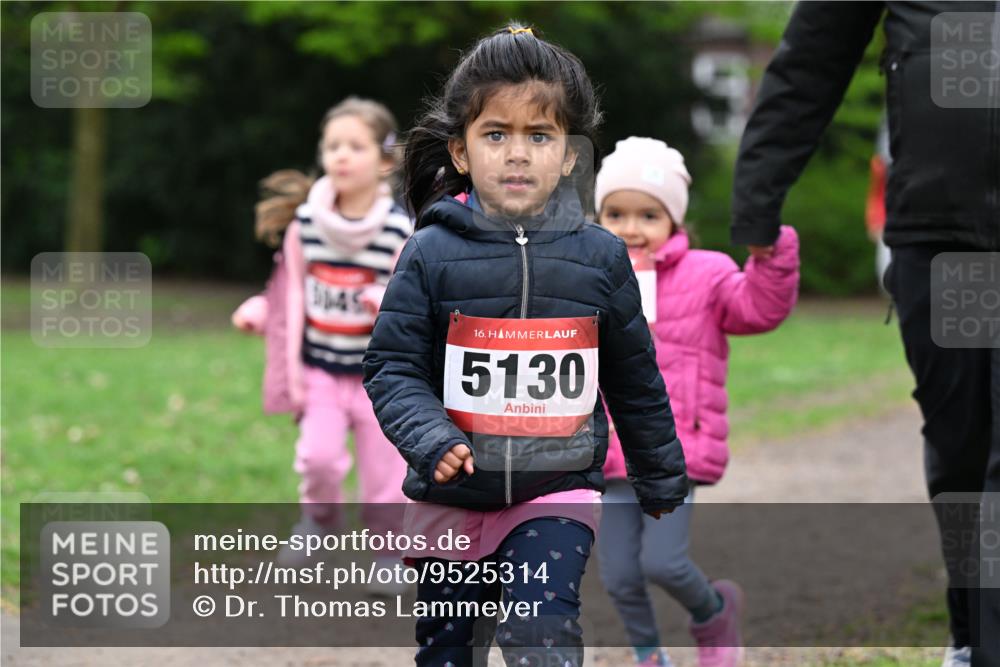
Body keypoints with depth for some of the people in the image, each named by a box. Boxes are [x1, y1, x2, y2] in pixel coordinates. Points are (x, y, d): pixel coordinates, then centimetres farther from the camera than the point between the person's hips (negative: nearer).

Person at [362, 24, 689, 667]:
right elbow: (392, 369, -5)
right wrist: (431, 439, -22)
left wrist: (662, 481, 19)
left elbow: (636, 382, 10)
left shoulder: (600, 257, 0)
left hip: (558, 494, -1)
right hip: (451, 500, 1)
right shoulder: (432, 254, -6)